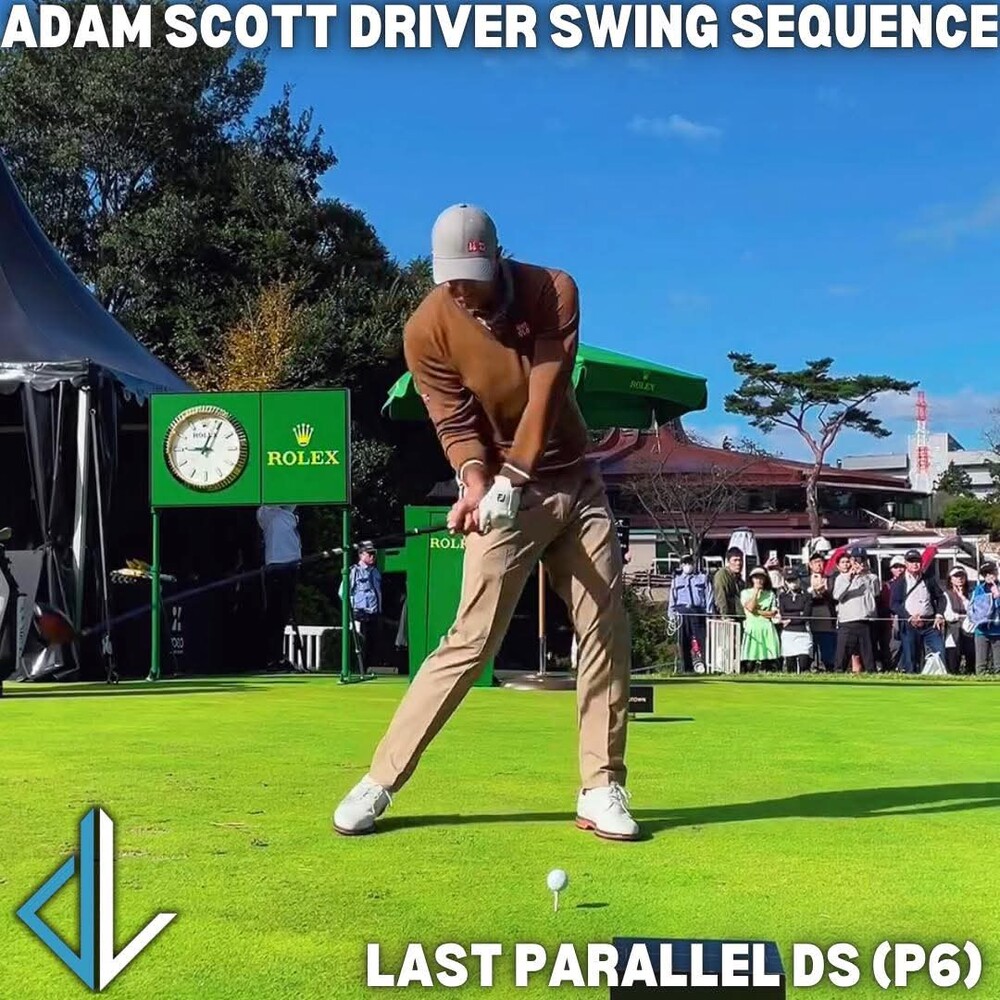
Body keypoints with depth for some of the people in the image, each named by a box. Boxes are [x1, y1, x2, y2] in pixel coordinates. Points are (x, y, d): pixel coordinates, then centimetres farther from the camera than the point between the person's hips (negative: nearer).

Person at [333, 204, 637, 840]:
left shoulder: (554, 291, -11)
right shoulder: (427, 329, -13)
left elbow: (545, 394, -19)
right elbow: (455, 421, -11)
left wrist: (513, 474, -30)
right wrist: (475, 476, -31)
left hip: (576, 481, 3)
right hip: (502, 495, -3)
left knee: (608, 630, -1)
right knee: (472, 641, -10)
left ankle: (602, 789, 9)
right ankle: (380, 781, -1)